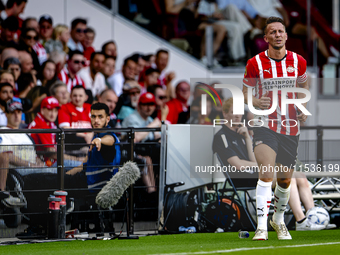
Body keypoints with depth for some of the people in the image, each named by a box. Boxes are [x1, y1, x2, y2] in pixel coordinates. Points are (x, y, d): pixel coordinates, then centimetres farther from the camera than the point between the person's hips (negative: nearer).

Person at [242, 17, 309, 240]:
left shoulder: (298, 62, 0)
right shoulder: (256, 63, -6)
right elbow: (245, 92, 5)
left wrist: (304, 108, 2)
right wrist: (256, 102, -17)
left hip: (291, 127, 3)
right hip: (265, 124, -3)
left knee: (285, 180, 12)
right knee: (266, 173, -21)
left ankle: (279, 219, 37)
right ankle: (262, 227, -21)